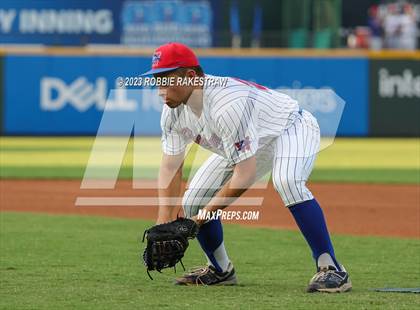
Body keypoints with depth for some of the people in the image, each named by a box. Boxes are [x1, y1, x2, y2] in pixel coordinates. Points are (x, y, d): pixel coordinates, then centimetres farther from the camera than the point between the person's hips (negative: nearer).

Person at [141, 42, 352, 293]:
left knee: (287, 182, -39)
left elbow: (245, 175, -37)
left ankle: (331, 268, -35)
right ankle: (221, 270, 23)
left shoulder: (226, 104, -40)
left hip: (292, 128, -8)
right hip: (249, 144, 8)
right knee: (193, 202, 0)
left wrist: (205, 214, -32)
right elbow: (171, 168, -6)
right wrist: (163, 223, -18)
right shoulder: (174, 111, -15)